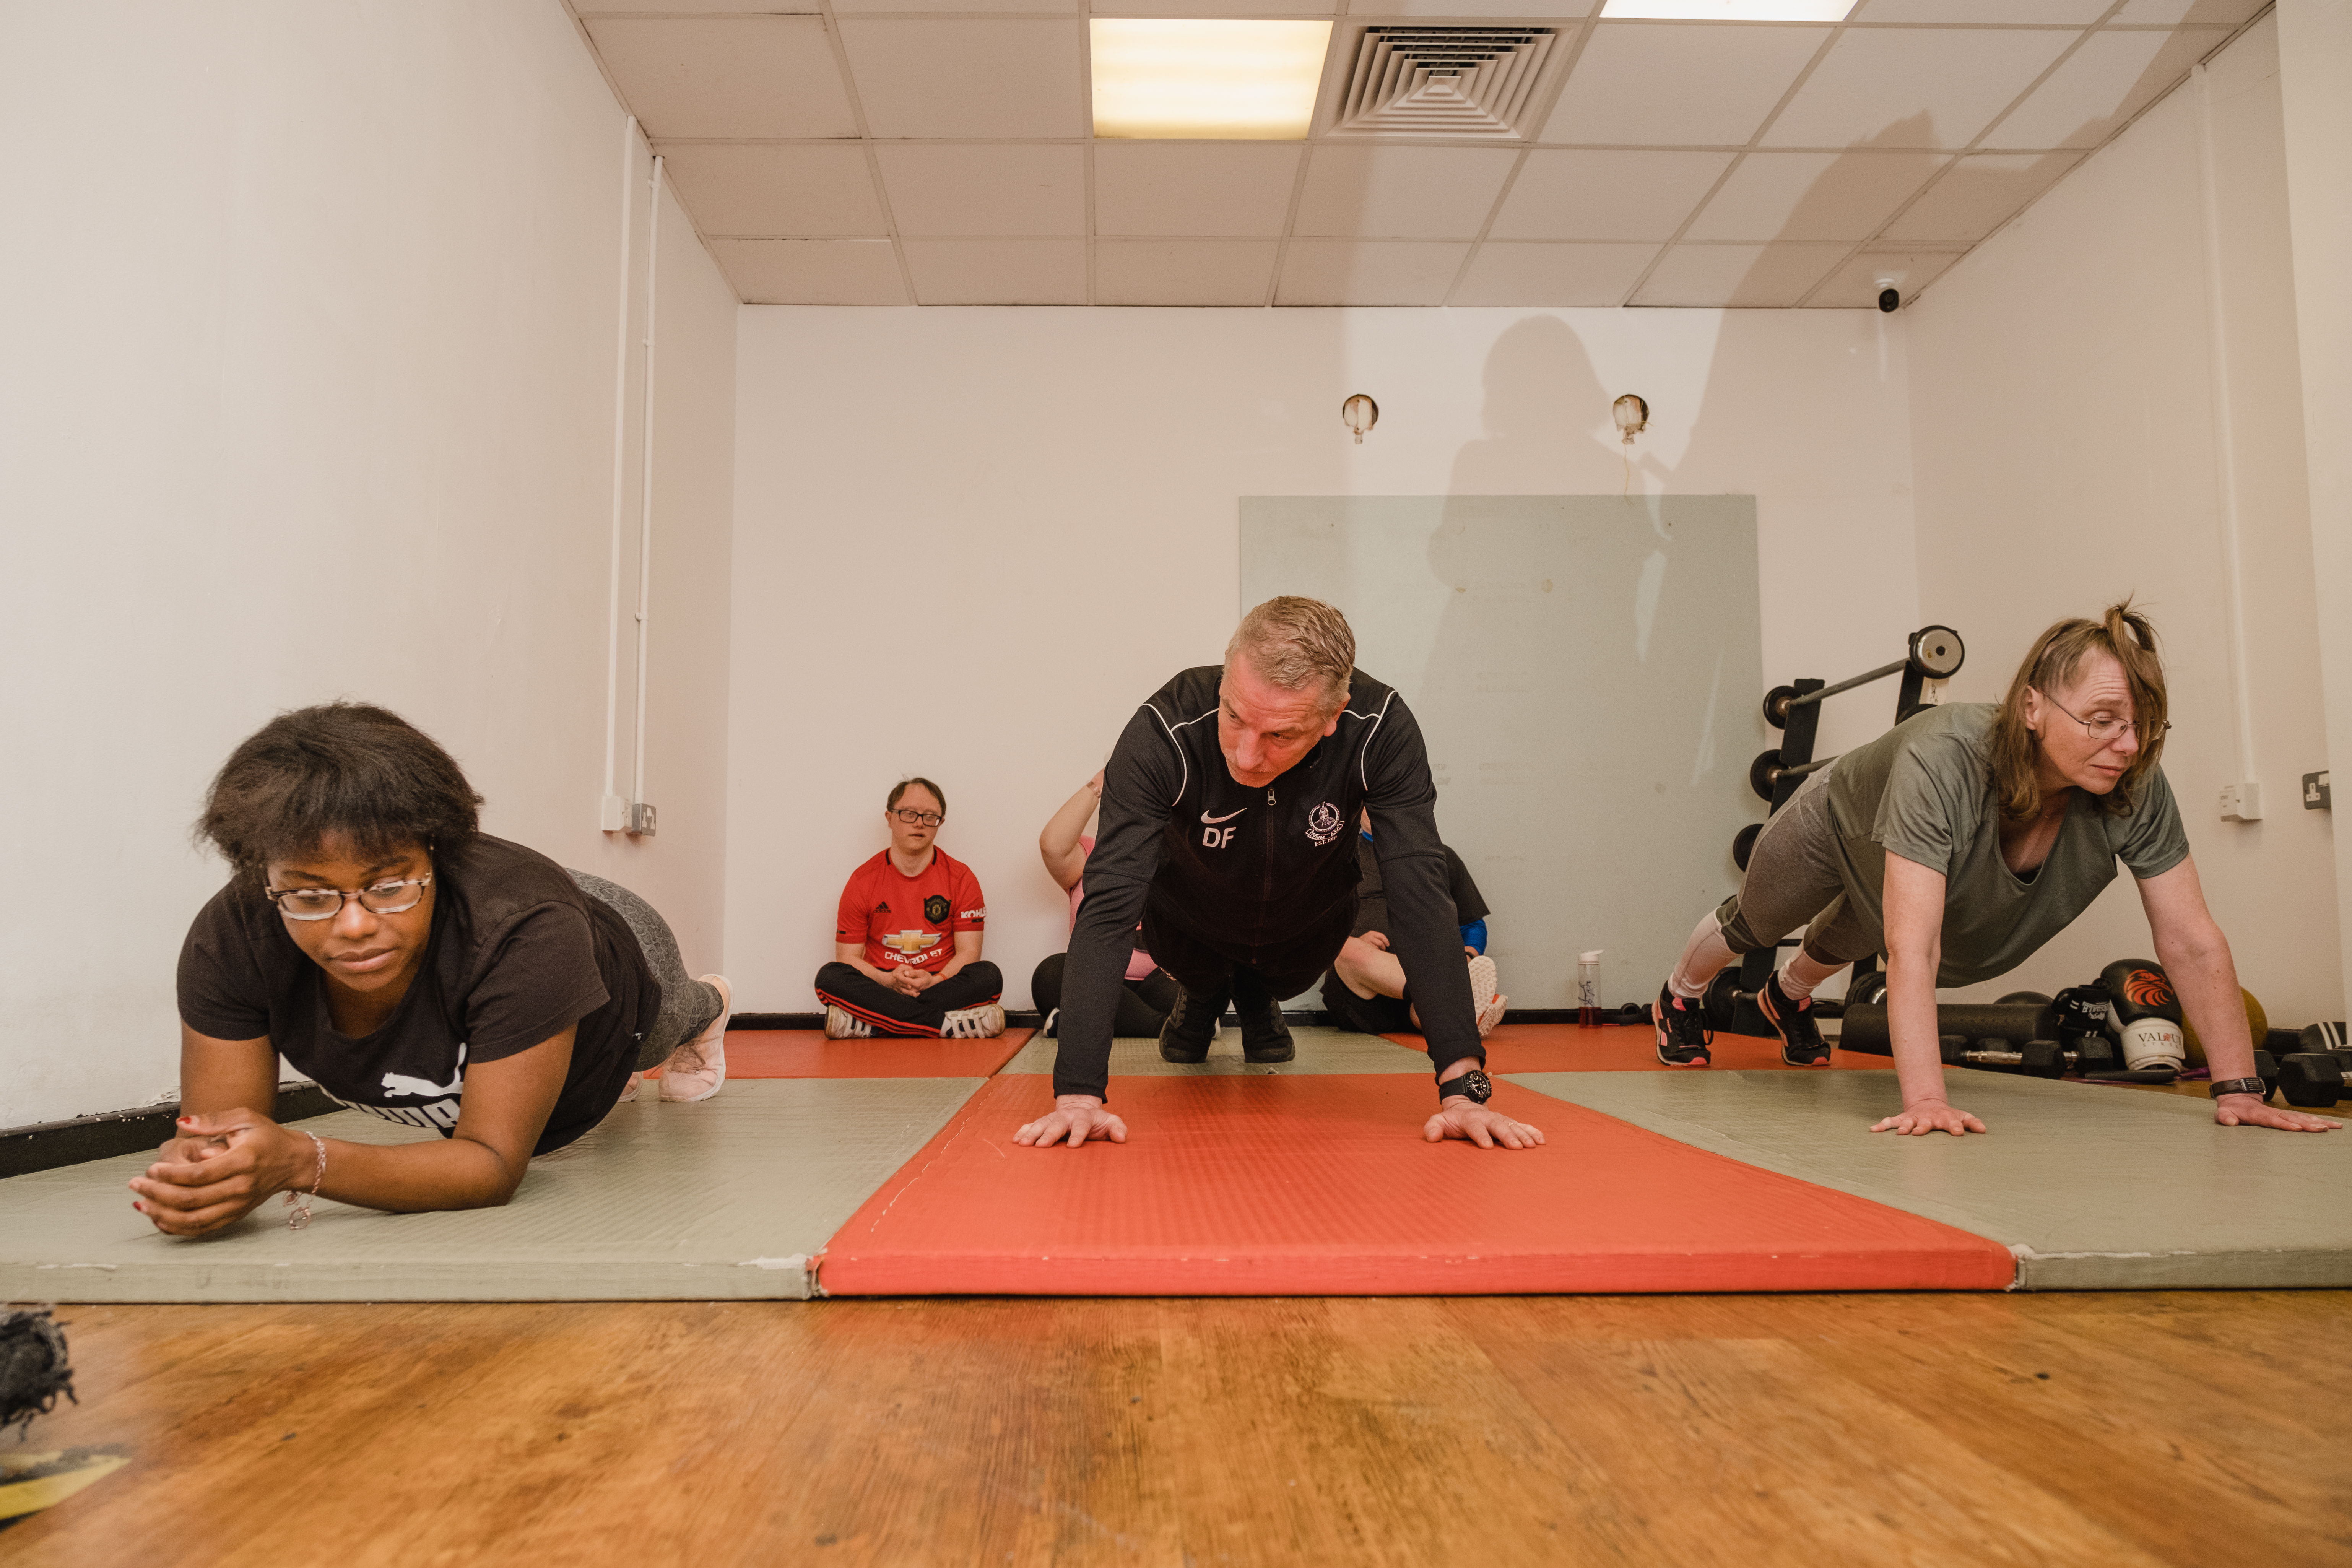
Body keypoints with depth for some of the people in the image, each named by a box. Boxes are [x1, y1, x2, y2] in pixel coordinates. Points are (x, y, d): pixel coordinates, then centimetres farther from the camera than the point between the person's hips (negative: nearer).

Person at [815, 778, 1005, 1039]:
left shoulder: (961, 878, 3)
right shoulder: (863, 881, 3)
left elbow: (968, 952, -1)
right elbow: (848, 958, 2)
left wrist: (935, 981, -21)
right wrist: (887, 980, -18)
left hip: (940, 986, 0)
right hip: (882, 987, 0)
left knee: (989, 975, -30)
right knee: (830, 976, -27)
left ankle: (865, 1025, -31)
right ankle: (948, 1024, -35)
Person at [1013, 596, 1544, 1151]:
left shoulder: (1381, 729, -38)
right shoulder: (1163, 733, -41)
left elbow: (1420, 897, -38)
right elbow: (1109, 905, -44)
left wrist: (1463, 1084, -46)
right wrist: (1078, 1094, -53)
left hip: (1308, 927, 1)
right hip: (1191, 923, 0)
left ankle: (1258, 999, 38)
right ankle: (1201, 996, 29)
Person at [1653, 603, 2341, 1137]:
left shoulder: (2137, 792, -36)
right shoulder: (1942, 760, -50)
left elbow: (2194, 945, -30)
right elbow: (1912, 947, -55)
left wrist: (2239, 1091, -34)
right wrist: (1925, 1100, -60)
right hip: (1841, 830, -4)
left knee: (1839, 946, 36)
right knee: (1753, 925, 26)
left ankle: (1788, 996, 70)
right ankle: (1679, 998, 58)